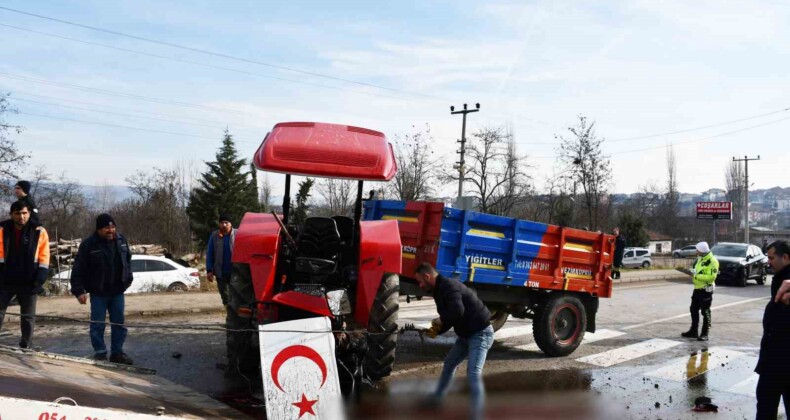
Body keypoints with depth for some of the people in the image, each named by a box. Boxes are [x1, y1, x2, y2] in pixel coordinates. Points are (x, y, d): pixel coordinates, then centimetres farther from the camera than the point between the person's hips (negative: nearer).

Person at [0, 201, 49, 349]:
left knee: (28, 316, 8)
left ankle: (26, 346, 17)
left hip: (29, 282, 0)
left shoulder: (39, 231, -3)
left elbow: (44, 258, -3)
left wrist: (39, 280, -10)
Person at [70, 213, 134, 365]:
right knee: (97, 324, 2)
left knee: (119, 323, 8)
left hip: (117, 291, 4)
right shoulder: (89, 244, -12)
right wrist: (79, 290, -16)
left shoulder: (121, 240, 3)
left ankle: (117, 352, 18)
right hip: (98, 292, -4)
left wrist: (128, 280, 14)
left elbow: (128, 261, 16)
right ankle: (100, 353, 12)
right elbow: (78, 270, -12)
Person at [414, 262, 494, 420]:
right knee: (449, 364, 22)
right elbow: (450, 317, 17)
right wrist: (437, 330, -2)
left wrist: (440, 321, -20)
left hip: (480, 333, -11)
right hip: (466, 334, 11)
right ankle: (436, 399, 39)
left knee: (473, 373, -20)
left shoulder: (448, 286, -22)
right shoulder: (440, 289, 11)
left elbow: (457, 311, -39)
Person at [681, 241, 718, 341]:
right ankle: (693, 331, 24)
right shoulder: (700, 259, 13)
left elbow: (711, 277, -23)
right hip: (697, 288, 9)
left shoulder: (712, 261, -16)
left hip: (706, 290, -9)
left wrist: (697, 276, -24)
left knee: (705, 312, -2)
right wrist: (693, 272, 4)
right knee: (694, 310, 13)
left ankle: (705, 334, 5)